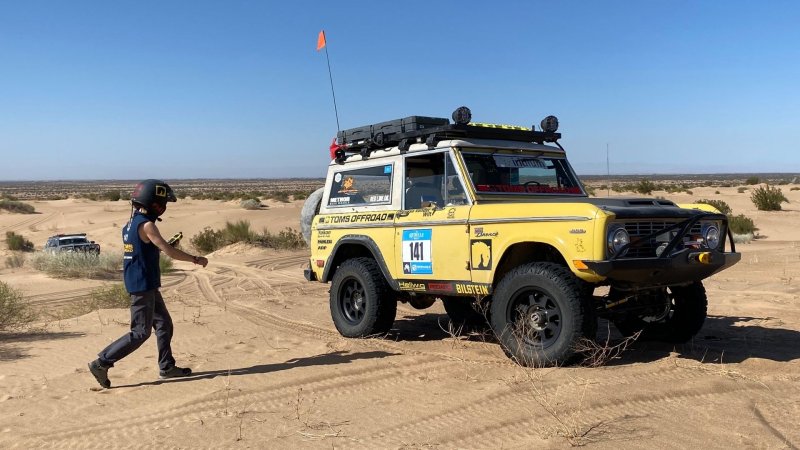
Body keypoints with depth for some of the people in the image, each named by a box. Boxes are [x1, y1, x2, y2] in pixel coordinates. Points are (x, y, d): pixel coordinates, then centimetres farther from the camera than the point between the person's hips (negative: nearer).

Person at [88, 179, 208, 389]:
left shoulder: (130, 224, 11)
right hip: (143, 286, -10)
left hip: (148, 285, 10)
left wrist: (165, 244, 15)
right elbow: (169, 251, -21)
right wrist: (196, 259, -12)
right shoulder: (146, 225, -18)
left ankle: (167, 367, 23)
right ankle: (102, 363, 2)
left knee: (164, 324, 15)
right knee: (140, 332, -3)